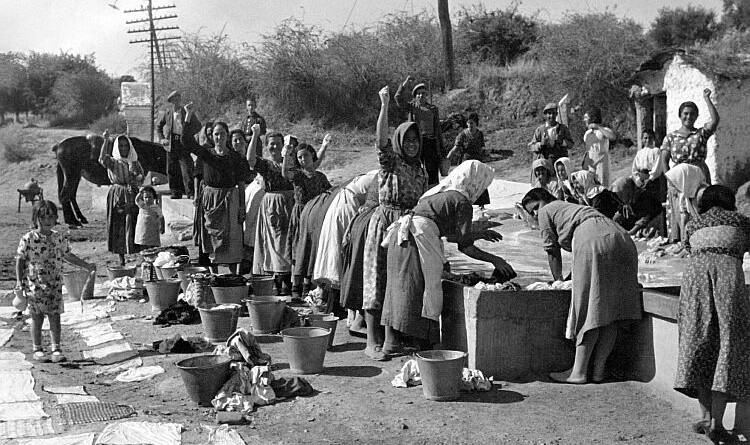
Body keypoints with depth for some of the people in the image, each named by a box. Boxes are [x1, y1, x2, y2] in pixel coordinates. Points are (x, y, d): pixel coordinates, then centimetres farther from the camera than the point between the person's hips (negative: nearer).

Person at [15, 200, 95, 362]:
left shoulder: (57, 238, 4)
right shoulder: (28, 239, -8)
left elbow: (68, 255, 14)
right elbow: (20, 261, -5)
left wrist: (87, 265, 12)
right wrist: (19, 281, -9)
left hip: (55, 284, 3)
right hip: (35, 285, -3)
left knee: (55, 318, 2)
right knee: (37, 318, 7)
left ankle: (56, 349, 9)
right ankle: (37, 350, 19)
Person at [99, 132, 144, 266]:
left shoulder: (134, 162, 12)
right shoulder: (113, 162, 0)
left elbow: (141, 176, 14)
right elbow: (102, 159, -21)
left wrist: (137, 179, -10)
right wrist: (106, 141, -30)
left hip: (132, 195, 2)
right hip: (117, 196, -2)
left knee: (132, 224, -5)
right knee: (118, 226, 0)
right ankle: (121, 259, 7)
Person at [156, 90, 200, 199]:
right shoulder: (167, 112, 6)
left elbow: (198, 126, 7)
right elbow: (159, 126, 18)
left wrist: (189, 135, -6)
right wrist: (162, 138, 7)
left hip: (184, 144, -3)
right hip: (171, 144, 3)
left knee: (187, 170, -10)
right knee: (171, 171, 5)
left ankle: (190, 193, -6)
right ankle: (176, 192, 15)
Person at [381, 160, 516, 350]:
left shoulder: (438, 191, 24)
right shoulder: (462, 202, 0)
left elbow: (450, 235, 28)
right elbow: (465, 246, -1)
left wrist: (480, 233, 32)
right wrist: (494, 259, 8)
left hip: (400, 233, 8)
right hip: (418, 237, -8)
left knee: (399, 285, 11)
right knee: (428, 286, -1)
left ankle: (392, 340, 12)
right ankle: (424, 345, 1)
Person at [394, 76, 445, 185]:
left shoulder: (433, 109, 14)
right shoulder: (410, 107, 9)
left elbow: (438, 130, 13)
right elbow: (398, 98, -10)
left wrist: (441, 152, 9)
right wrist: (405, 84, -22)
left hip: (430, 142, 1)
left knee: (432, 171, -2)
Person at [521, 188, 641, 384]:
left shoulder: (546, 211, 19)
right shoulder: (573, 208, 39)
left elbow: (553, 251, 19)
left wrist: (558, 280, 29)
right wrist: (574, 275, 45)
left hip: (594, 240, -7)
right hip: (622, 239, 8)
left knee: (589, 310, -7)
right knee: (610, 310, 5)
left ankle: (579, 371, -4)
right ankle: (598, 370, 6)